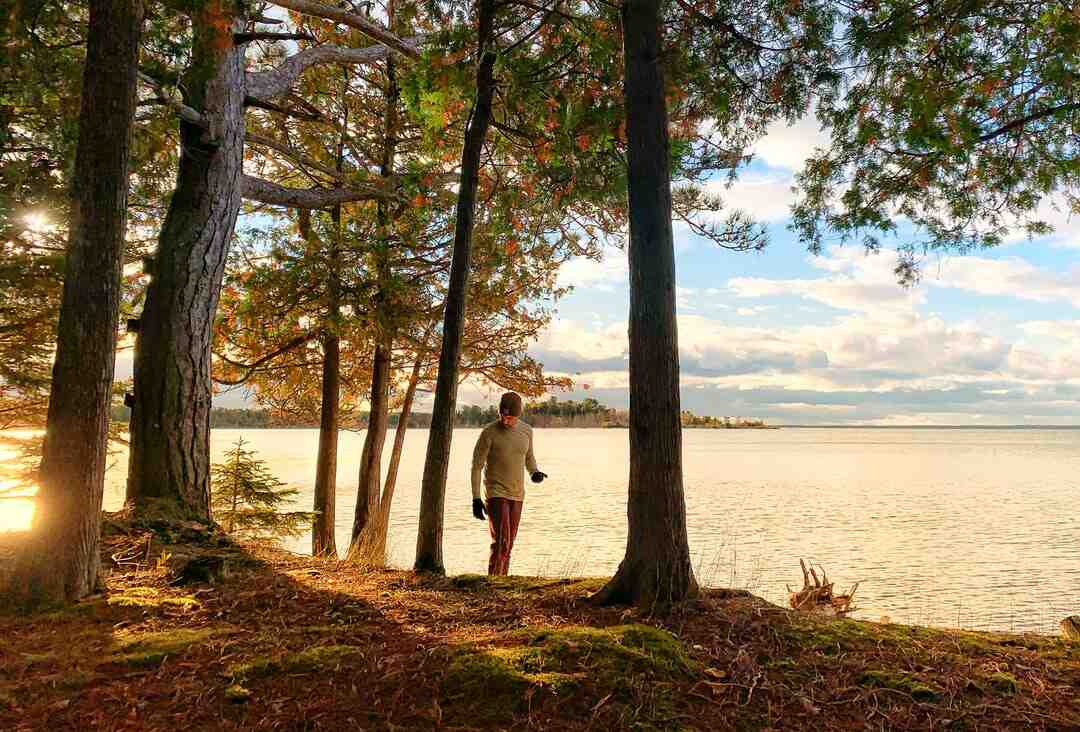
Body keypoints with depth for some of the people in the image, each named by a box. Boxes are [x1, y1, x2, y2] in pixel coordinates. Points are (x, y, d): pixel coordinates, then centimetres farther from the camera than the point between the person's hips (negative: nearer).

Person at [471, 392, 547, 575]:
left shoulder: (526, 431, 1)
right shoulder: (489, 433, -13)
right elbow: (476, 466, -9)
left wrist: (535, 472, -5)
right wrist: (476, 498, -13)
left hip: (517, 495, 5)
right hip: (495, 493, -5)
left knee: (508, 545, 10)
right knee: (501, 543, -16)